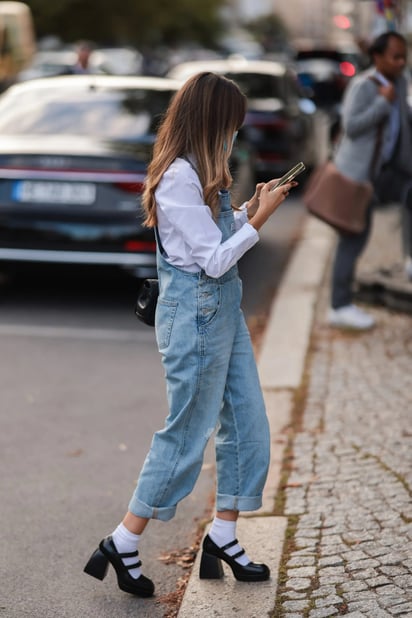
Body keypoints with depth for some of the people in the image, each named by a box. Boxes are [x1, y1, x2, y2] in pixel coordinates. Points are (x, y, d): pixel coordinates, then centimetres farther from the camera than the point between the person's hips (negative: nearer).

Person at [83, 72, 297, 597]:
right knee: (186, 435, -1)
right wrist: (259, 218, -14)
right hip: (195, 313, -10)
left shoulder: (199, 174, 10)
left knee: (248, 426, 12)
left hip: (223, 309, 10)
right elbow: (214, 260, -18)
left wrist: (250, 210, 5)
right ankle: (121, 546, 11)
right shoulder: (178, 179, -19)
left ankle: (223, 537, 22)